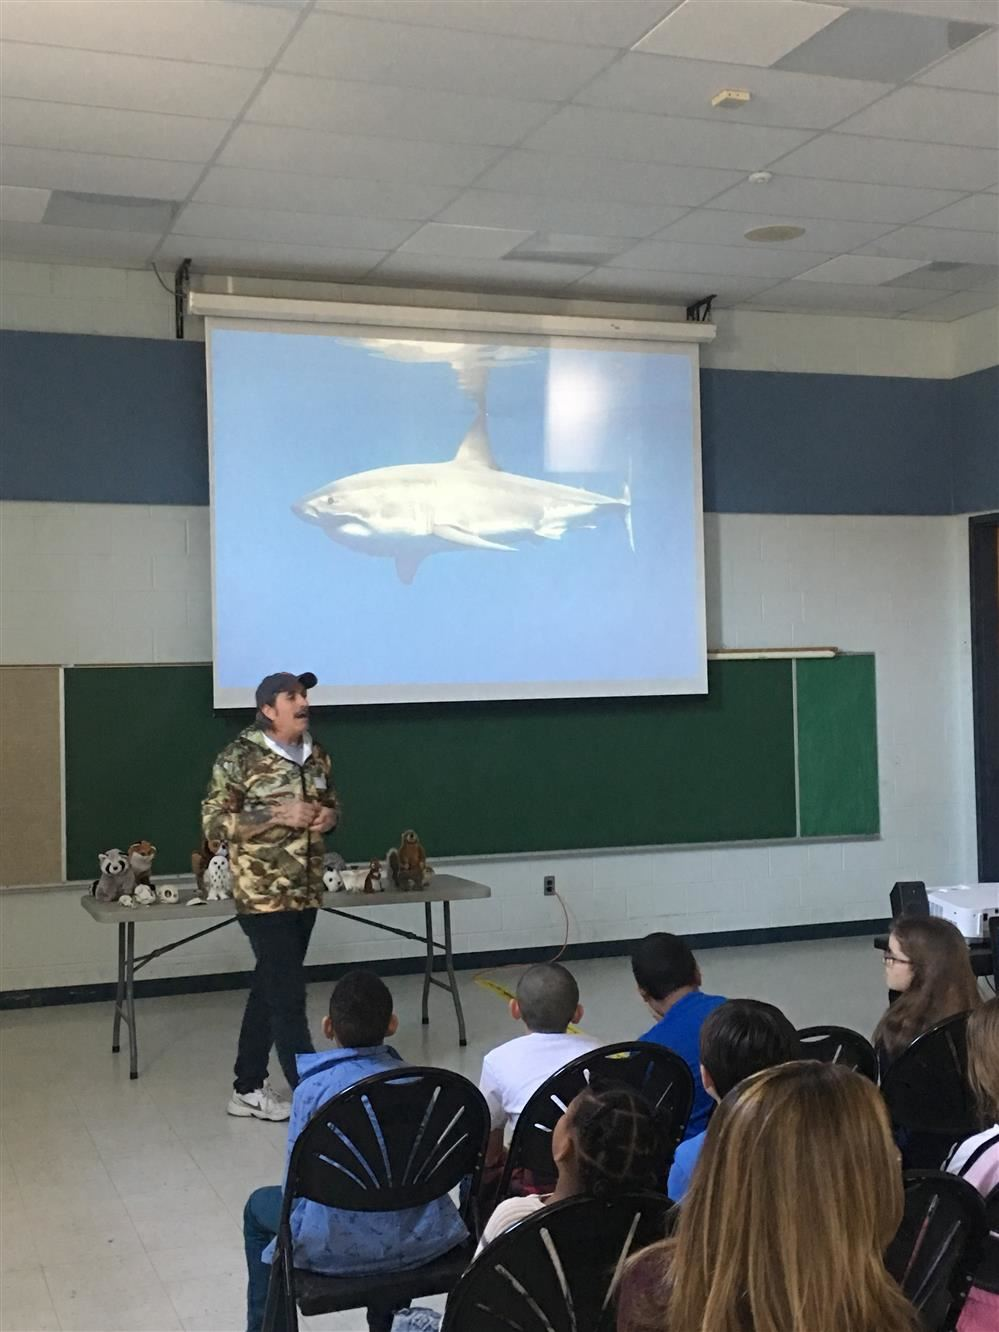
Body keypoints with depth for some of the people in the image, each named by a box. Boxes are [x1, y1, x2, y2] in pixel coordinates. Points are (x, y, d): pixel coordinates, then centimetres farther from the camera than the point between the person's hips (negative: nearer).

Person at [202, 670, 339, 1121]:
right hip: (263, 894, -7)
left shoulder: (316, 754, 8)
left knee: (269, 989, 15)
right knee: (288, 995, -5)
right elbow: (213, 822, -13)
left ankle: (247, 1089, 26)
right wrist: (278, 816, -21)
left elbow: (331, 803, 21)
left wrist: (330, 816, -3)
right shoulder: (240, 758, -12)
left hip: (305, 892, 7)